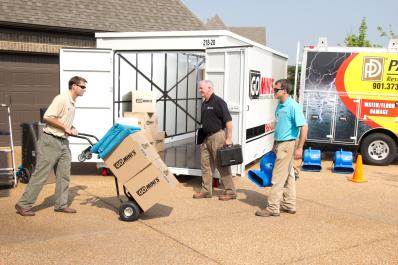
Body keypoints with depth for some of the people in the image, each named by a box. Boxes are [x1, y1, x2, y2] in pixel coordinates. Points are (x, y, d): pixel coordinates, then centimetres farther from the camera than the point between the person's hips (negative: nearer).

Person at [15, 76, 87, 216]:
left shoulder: (72, 103, 14)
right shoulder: (61, 99, -15)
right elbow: (47, 117, -22)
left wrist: (71, 129, 8)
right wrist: (65, 127, -17)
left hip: (63, 142, 9)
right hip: (50, 141, -9)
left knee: (64, 174, 9)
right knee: (40, 174, -5)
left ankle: (61, 204, 18)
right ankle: (23, 205, 4)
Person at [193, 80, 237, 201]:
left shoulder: (218, 102, -13)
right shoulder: (204, 103, 13)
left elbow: (228, 121, -17)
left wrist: (229, 138, -21)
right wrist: (202, 138, 19)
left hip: (217, 136, -9)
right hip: (206, 137, 9)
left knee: (222, 165, -2)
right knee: (205, 164, 11)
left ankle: (230, 191, 7)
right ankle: (206, 190, 20)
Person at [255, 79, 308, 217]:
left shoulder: (293, 106, -17)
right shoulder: (280, 106, 10)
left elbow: (304, 127, -20)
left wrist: (299, 148, -22)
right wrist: (275, 143, 20)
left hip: (288, 144, -9)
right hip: (280, 144, 9)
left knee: (278, 177, -6)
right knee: (288, 176, 15)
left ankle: (273, 208, 0)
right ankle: (289, 205, 24)